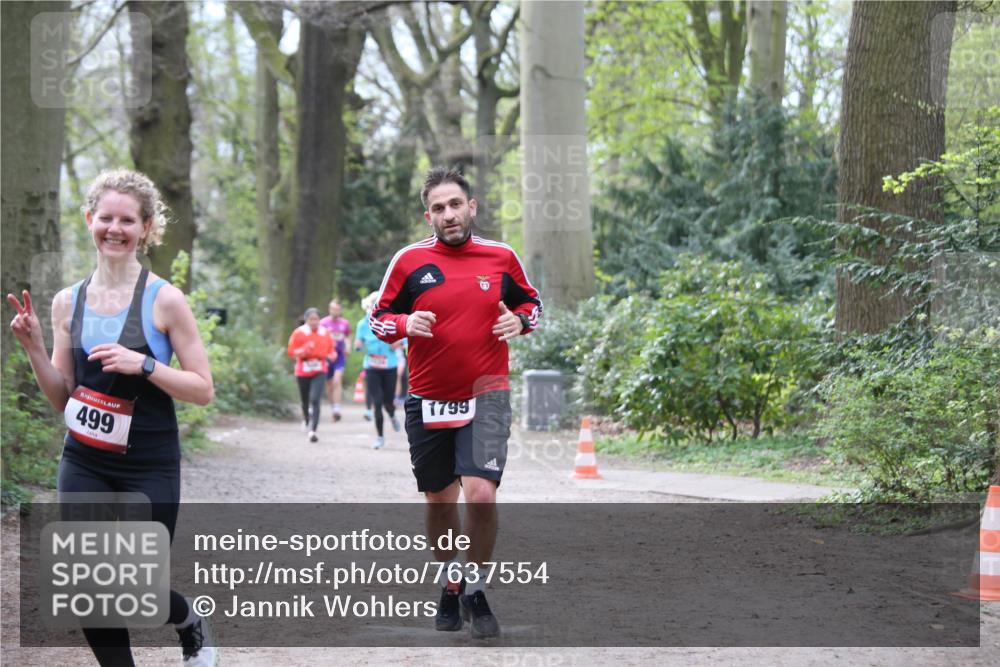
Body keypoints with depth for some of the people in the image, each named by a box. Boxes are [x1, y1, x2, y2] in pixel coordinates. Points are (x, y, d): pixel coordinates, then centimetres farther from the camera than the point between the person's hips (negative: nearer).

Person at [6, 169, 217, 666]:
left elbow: (203, 390, -6)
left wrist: (142, 364, -20)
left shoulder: (164, 300, -7)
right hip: (84, 466, 3)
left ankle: (190, 625, 34)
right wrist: (33, 348, -6)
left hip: (149, 468, -3)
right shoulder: (68, 302, 4)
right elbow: (62, 398, 10)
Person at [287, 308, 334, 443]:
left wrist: (331, 356, -9)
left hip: (319, 372, 0)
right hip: (302, 372, 0)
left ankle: (313, 430, -20)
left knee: (315, 399, -17)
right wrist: (304, 351, -22)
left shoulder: (325, 334, 5)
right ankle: (306, 419, 46)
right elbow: (291, 351, -4)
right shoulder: (299, 333, -2)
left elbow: (331, 350, 15)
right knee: (305, 401, 12)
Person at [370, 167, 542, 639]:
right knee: (439, 501, 10)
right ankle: (450, 586, 32)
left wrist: (519, 320, -6)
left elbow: (531, 302, 17)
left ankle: (475, 591, 3)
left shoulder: (501, 257, 1)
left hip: (486, 396, -1)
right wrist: (404, 324, -15)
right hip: (428, 400, 1)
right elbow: (378, 317, 7)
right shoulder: (409, 261, -2)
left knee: (481, 494, -17)